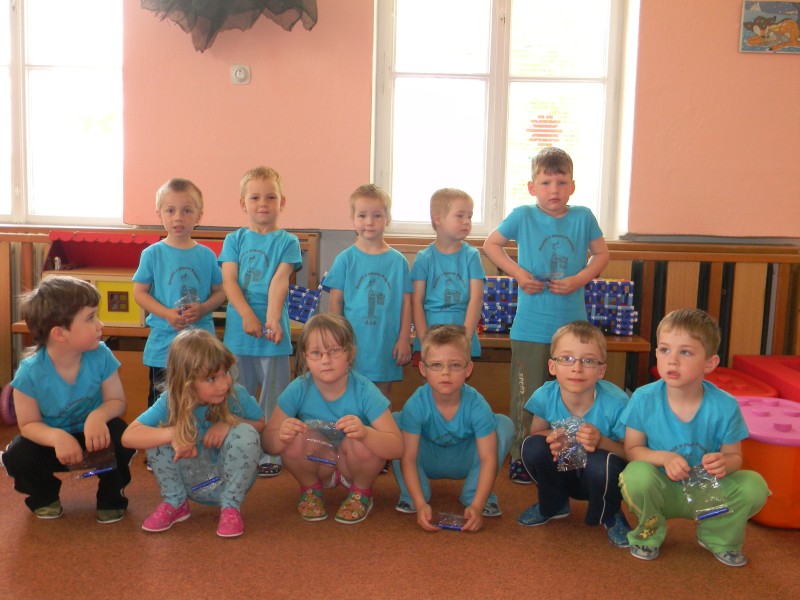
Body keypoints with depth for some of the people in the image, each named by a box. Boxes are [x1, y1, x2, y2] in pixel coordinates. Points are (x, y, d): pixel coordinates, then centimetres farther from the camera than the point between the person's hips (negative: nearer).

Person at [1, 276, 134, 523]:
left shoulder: (100, 356, -23)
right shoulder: (30, 372, -27)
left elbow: (116, 401, -15)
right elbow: (28, 424, -17)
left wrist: (98, 416, -39)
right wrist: (57, 437, -40)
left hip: (92, 433, 0)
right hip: (52, 438, 0)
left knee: (120, 436, -30)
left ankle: (111, 495, 1)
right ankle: (44, 495, 10)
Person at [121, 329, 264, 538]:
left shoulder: (237, 395, -20)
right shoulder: (170, 401, -20)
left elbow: (262, 425, -5)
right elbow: (129, 436, -25)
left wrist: (230, 423, -26)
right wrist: (174, 433, -41)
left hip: (231, 480, 0)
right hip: (193, 483, 1)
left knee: (245, 433, -30)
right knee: (158, 434, -23)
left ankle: (231, 506, -9)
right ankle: (174, 503, 1)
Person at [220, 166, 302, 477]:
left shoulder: (287, 242, 3)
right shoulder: (234, 239, 9)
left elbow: (279, 282, -9)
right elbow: (228, 280, -2)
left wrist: (272, 319, -23)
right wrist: (247, 315, -17)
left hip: (273, 329, -2)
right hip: (238, 327, 2)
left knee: (273, 396, 4)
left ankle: (271, 454, 13)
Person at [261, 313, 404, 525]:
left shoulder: (365, 391, -23)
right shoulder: (298, 390, -19)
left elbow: (397, 448, -27)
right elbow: (266, 441, -14)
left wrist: (365, 433, -48)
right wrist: (280, 436, -39)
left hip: (353, 466, -1)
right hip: (315, 466, 1)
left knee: (361, 443, -32)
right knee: (296, 438, -28)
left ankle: (361, 492, 2)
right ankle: (311, 489, 4)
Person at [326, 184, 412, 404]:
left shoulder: (398, 261, 2)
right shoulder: (345, 259, 0)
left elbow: (406, 302, 3)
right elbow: (335, 302, 2)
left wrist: (404, 339, -1)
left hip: (386, 344, 1)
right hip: (352, 344, -1)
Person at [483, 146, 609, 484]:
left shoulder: (583, 217, 0)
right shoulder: (522, 216, -3)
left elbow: (602, 254, 9)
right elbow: (490, 245, 7)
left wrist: (578, 280, -7)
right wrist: (517, 272, -7)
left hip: (572, 324, 2)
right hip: (530, 326, -1)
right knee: (527, 396, 6)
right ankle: (521, 458, 19)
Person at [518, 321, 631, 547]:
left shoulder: (615, 403, -28)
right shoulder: (545, 397, -20)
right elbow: (536, 432, -1)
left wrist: (602, 442, -37)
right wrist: (552, 437, -25)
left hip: (600, 477, -3)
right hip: (565, 474, 3)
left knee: (602, 463, -36)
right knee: (533, 446, -24)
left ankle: (610, 516, 1)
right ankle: (554, 505, 8)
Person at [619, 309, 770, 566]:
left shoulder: (725, 406, -15)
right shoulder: (643, 399, -16)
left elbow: (734, 456, -4)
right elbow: (632, 449, -9)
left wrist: (724, 463, -28)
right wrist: (663, 458, -29)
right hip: (660, 491, -1)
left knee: (754, 486, -23)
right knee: (637, 475, -34)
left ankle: (717, 537, 10)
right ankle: (649, 534, 1)